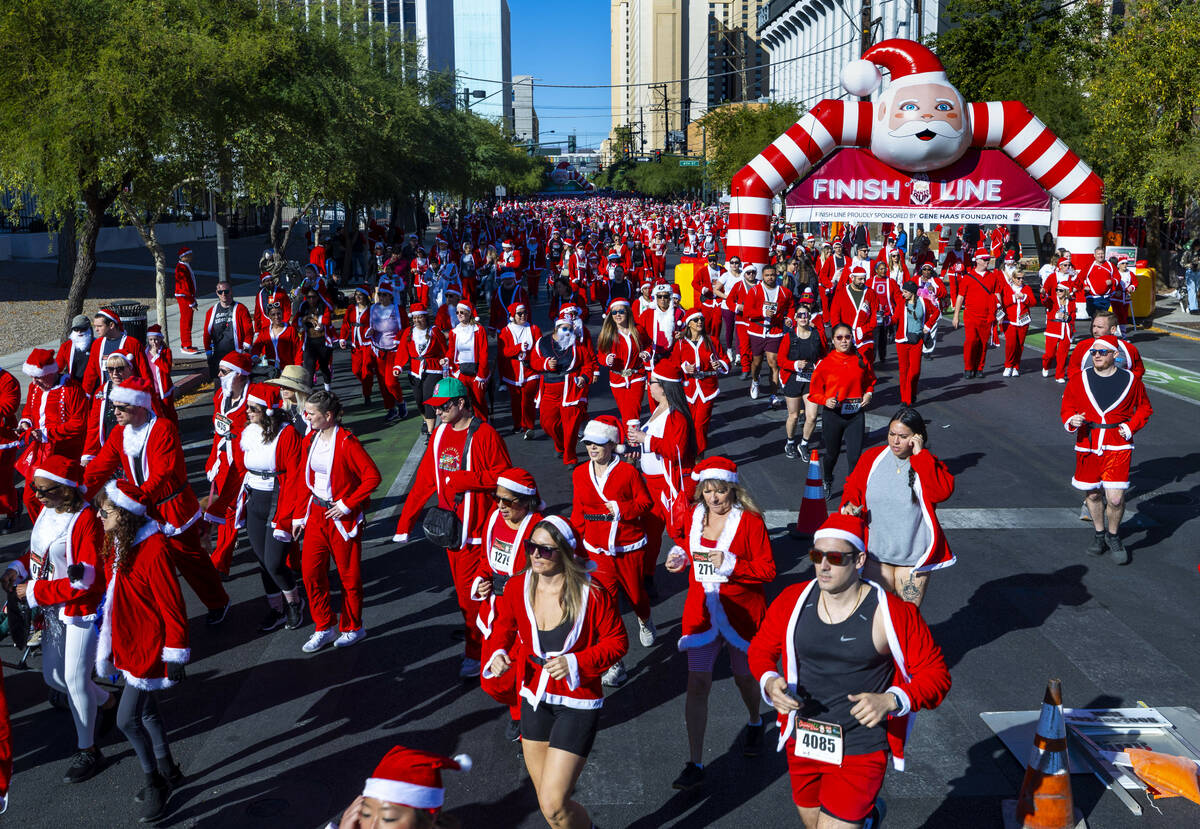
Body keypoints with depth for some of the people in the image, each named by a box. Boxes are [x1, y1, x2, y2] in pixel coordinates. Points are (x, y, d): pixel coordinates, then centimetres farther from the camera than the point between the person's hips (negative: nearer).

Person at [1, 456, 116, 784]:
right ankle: (107, 702, 43)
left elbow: (82, 581, -25)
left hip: (82, 611, -8)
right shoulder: (48, 511, 0)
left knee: (75, 681, 0)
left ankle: (87, 751, 19)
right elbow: (39, 551, 16)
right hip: (53, 610, 8)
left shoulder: (85, 520, -24)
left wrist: (35, 592, -20)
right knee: (53, 678, 16)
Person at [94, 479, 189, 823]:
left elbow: (172, 607, -21)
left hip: (150, 649, -9)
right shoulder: (117, 543, 2)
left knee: (128, 720, -3)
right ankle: (168, 772, 37)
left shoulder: (153, 550, -26)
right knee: (146, 712, 19)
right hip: (128, 645, 9)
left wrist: (175, 655, -17)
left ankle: (154, 781, 18)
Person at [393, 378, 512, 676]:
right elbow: (424, 480, 12)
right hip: (450, 525, 7)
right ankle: (475, 632, 31)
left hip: (476, 527, -7)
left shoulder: (484, 434, -12)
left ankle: (475, 653, 8)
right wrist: (404, 523, 10)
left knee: (469, 590, -4)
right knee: (462, 587, 13)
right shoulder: (440, 435, 9)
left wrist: (464, 480, -21)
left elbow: (503, 475, -14)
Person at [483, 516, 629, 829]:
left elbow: (617, 641, -9)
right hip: (534, 700, 5)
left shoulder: (590, 593, -19)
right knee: (546, 799, 19)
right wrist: (497, 654, -13)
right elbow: (504, 629, 9)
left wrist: (575, 662, -22)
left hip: (577, 704, -5)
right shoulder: (518, 588, -7)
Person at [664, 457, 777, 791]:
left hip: (741, 612, -3)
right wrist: (680, 557, -1)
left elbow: (768, 570, -14)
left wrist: (730, 563, -27)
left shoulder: (750, 522, -13)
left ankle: (754, 722, 51)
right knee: (697, 683, -3)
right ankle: (695, 765, 3)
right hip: (701, 611, 3)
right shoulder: (695, 516, 2)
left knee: (744, 676, 16)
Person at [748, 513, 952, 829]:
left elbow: (935, 674, -9)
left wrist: (890, 701, -25)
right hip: (802, 744, 5)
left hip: (859, 754, -4)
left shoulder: (892, 615, -17)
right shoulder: (793, 601, -7)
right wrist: (770, 682, -13)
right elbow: (762, 648, 8)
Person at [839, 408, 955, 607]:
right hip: (876, 553, 2)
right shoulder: (872, 458, 1)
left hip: (913, 556, -2)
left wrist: (920, 455, -22)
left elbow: (943, 492, -24)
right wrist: (849, 503, -9)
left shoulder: (929, 464, -5)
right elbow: (853, 486, 13)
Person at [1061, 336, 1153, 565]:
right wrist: (1071, 420, -11)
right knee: (1093, 494, 14)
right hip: (1087, 445, 2)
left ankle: (1113, 535, 17)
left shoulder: (1130, 380, -1)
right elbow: (1067, 407, 11)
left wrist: (1131, 427, -4)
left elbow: (1144, 408, 12)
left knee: (1115, 498, -10)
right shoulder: (1079, 380, 1)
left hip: (1118, 445, -2)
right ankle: (1099, 533, 37)